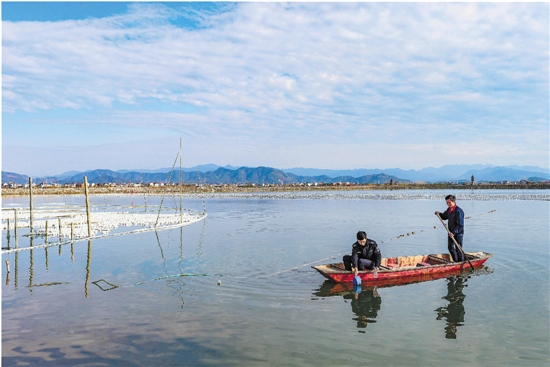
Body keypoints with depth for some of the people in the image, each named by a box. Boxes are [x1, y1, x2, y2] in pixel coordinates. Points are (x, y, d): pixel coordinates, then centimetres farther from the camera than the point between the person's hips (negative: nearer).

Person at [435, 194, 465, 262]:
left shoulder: (459, 211, -20)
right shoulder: (449, 210, 6)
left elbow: (459, 224, -24)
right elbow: (444, 217, 23)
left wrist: (454, 232, -30)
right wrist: (439, 214, 3)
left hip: (458, 233, -9)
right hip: (451, 232, 9)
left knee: (458, 249, -2)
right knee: (450, 247, 18)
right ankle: (456, 261, 35)